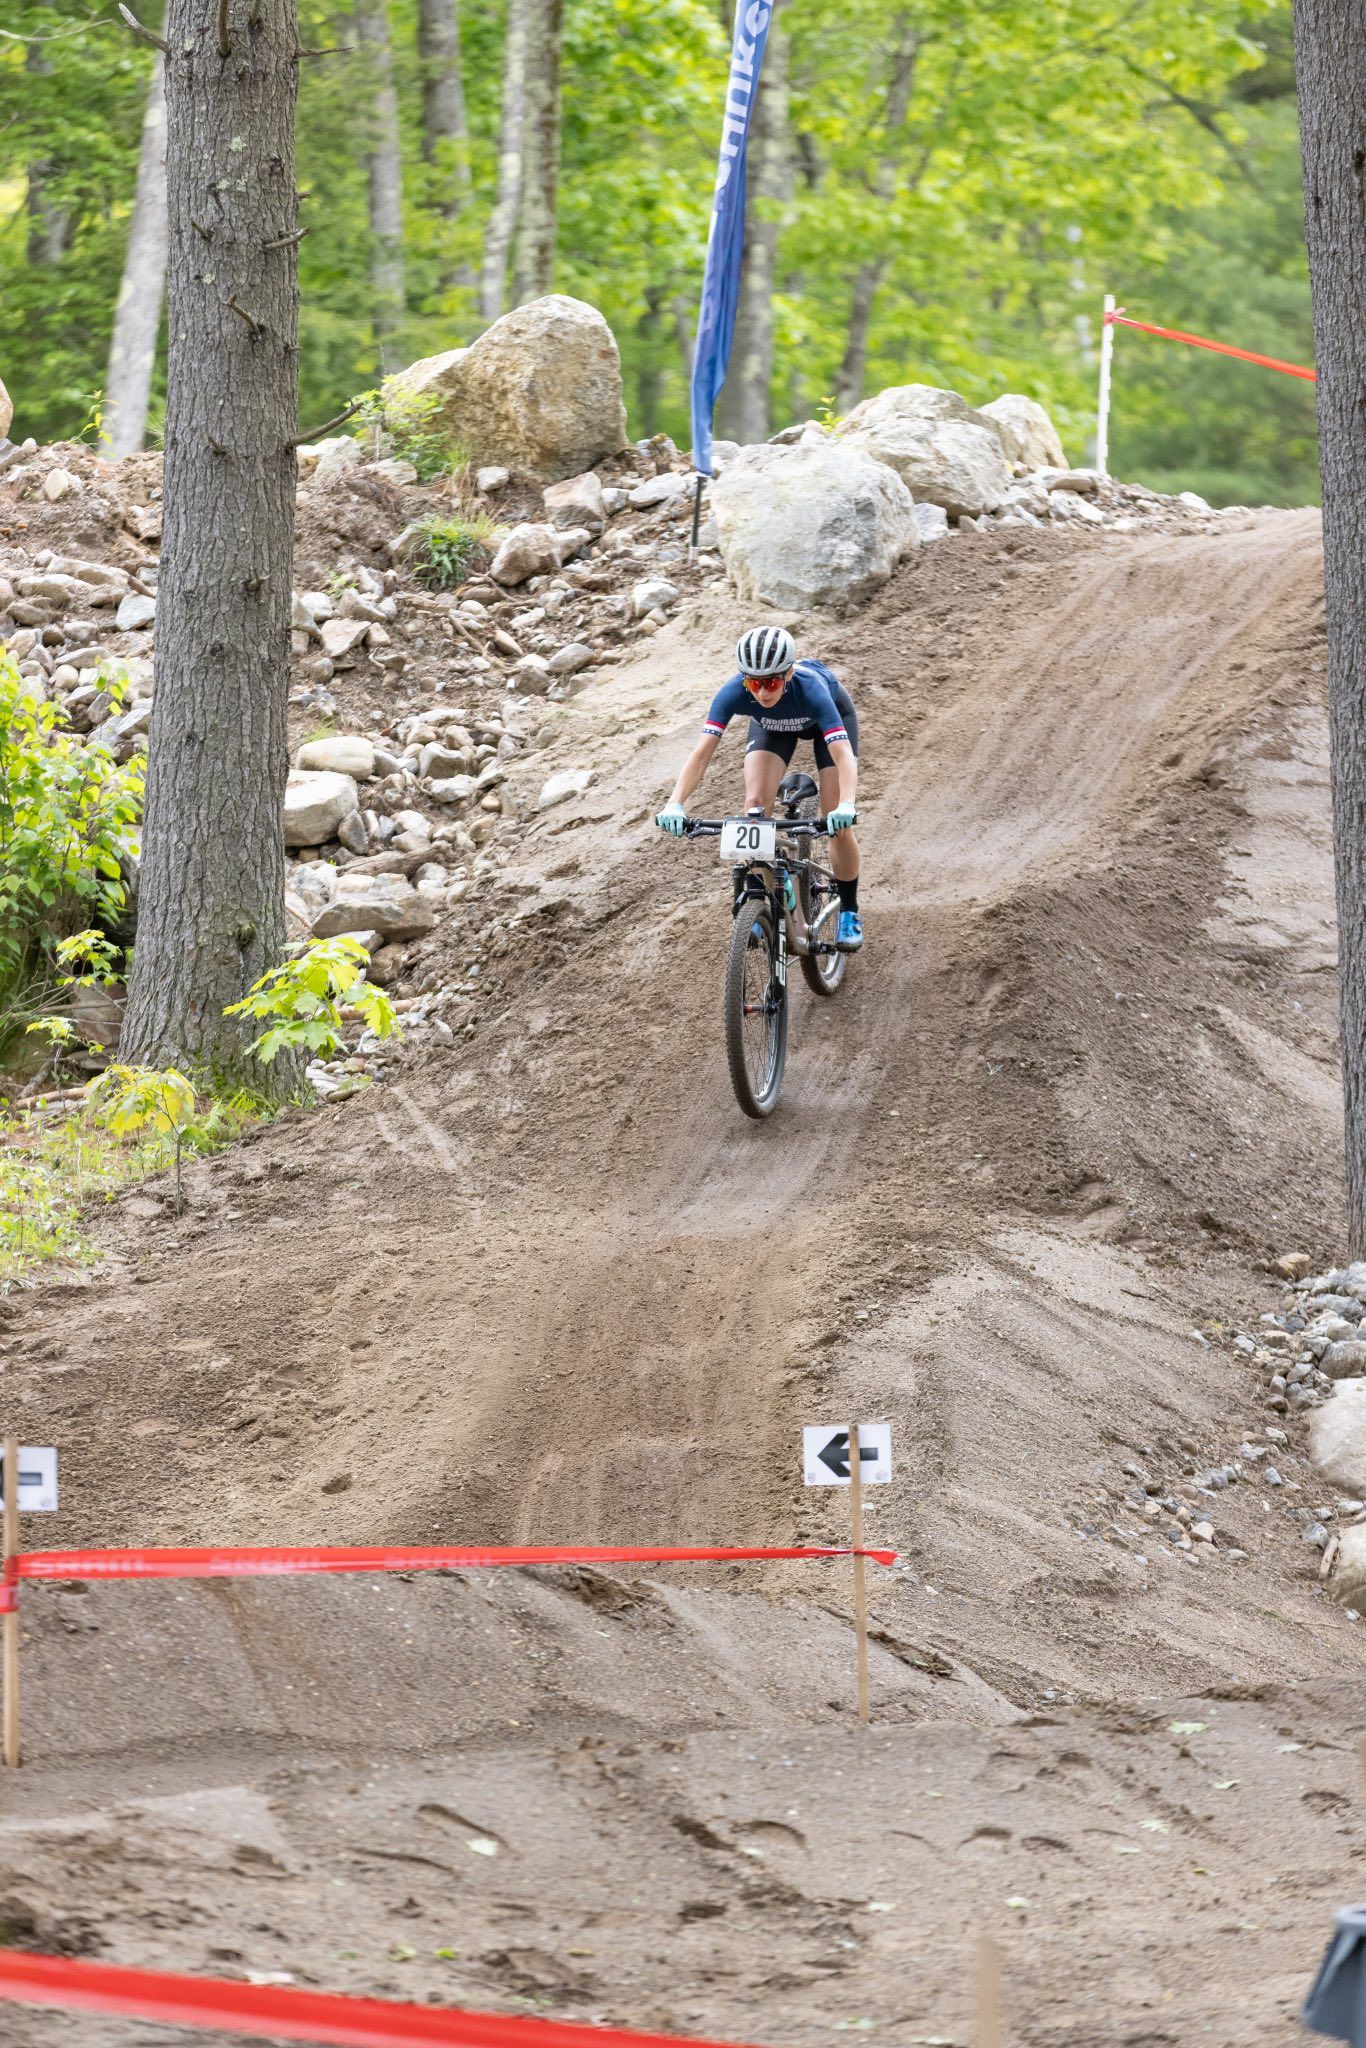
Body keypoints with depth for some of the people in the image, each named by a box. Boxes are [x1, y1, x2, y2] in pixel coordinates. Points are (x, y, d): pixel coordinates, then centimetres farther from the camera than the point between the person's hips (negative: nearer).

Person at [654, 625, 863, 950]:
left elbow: (843, 754, -53)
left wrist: (846, 806, -70)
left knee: (838, 825, -10)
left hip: (830, 713, -2)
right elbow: (702, 751, -42)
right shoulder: (734, 692, -39)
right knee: (755, 804, -20)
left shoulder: (810, 688, -45)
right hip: (772, 725, 2)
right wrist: (675, 805, -57)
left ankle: (849, 912, 11)